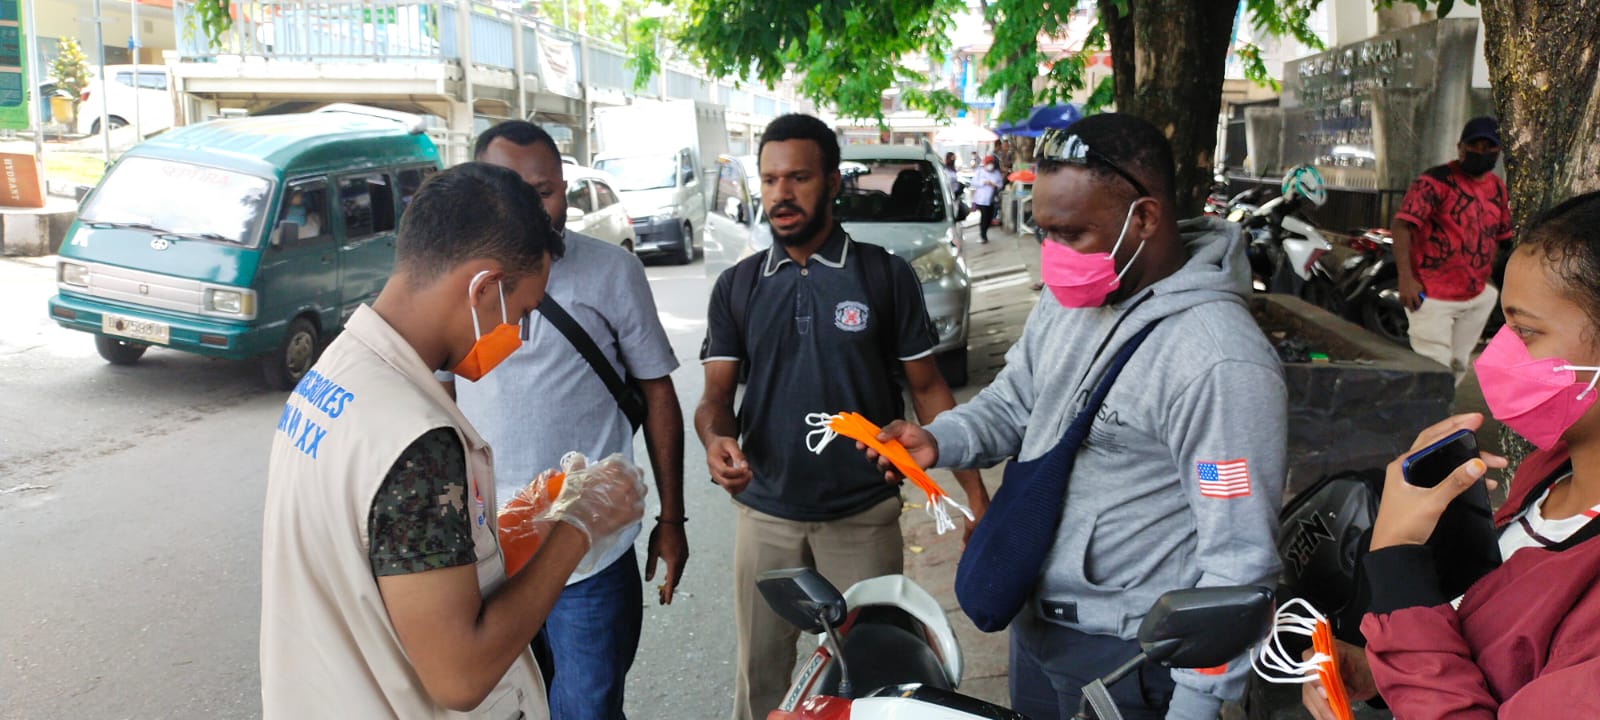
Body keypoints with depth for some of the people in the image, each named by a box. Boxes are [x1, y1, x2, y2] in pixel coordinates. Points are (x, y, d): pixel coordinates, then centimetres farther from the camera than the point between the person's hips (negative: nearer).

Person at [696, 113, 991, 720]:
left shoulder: (887, 276, -3)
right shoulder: (736, 286, 3)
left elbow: (927, 387, 0)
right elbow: (716, 393, 0)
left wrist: (975, 492, -6)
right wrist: (715, 439, -23)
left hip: (864, 514, -2)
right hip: (765, 514, 2)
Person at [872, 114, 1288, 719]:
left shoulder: (1220, 362, -26)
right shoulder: (1069, 298, -1)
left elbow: (1239, 566, -24)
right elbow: (1015, 400, 12)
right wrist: (940, 440, -7)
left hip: (1123, 657, -7)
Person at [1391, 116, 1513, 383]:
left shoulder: (1497, 188, 10)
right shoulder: (1436, 181, -13)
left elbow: (1500, 236, 21)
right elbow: (1401, 225, -19)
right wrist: (1406, 278, -27)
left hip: (1478, 297, 7)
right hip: (1432, 297, -7)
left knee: (1458, 367, 15)